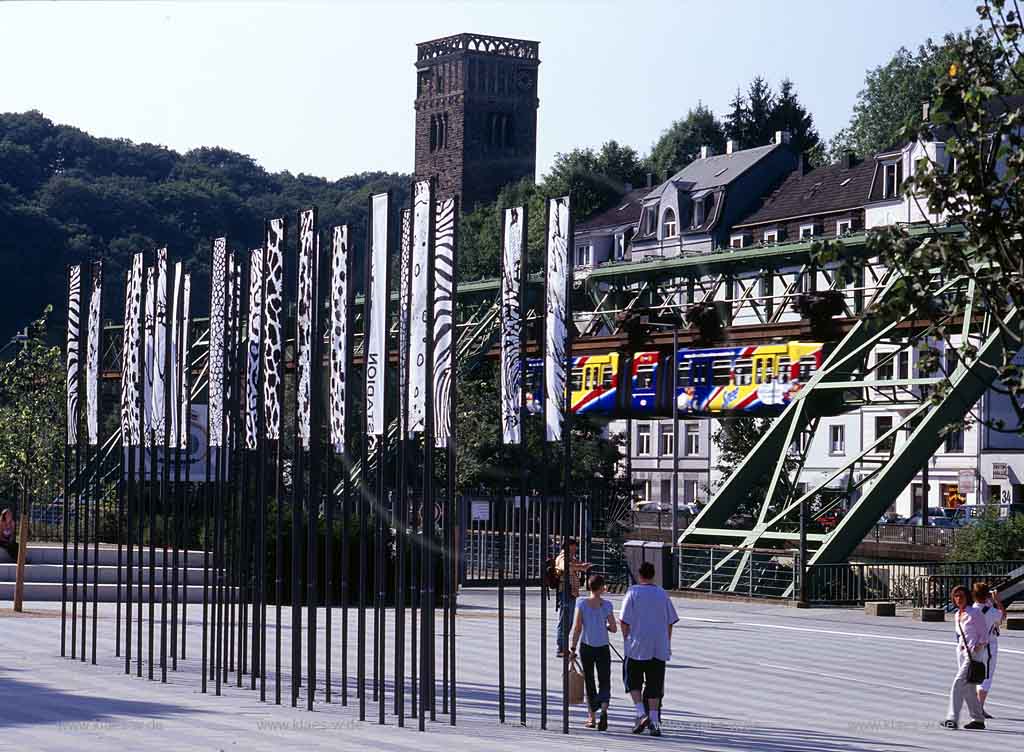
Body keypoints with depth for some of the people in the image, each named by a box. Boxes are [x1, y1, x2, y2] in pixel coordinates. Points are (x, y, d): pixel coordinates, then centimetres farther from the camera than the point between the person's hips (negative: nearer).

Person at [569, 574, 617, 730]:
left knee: (589, 682, 12)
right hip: (603, 648, -1)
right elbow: (614, 628, -4)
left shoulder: (581, 603, -6)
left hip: (586, 647, 1)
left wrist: (572, 647, -2)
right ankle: (604, 710, -23)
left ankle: (592, 718, 18)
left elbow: (577, 628, -7)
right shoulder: (606, 605, -5)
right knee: (604, 682, 4)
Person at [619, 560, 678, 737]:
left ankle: (641, 714, -7)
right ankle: (654, 721, 1)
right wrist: (667, 645, 16)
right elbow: (670, 622, 9)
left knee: (633, 682, 10)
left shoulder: (633, 593, -4)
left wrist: (626, 641, 4)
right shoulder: (663, 594, 7)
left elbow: (624, 621, -7)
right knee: (654, 685, 6)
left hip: (637, 647, -3)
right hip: (659, 648, 3)